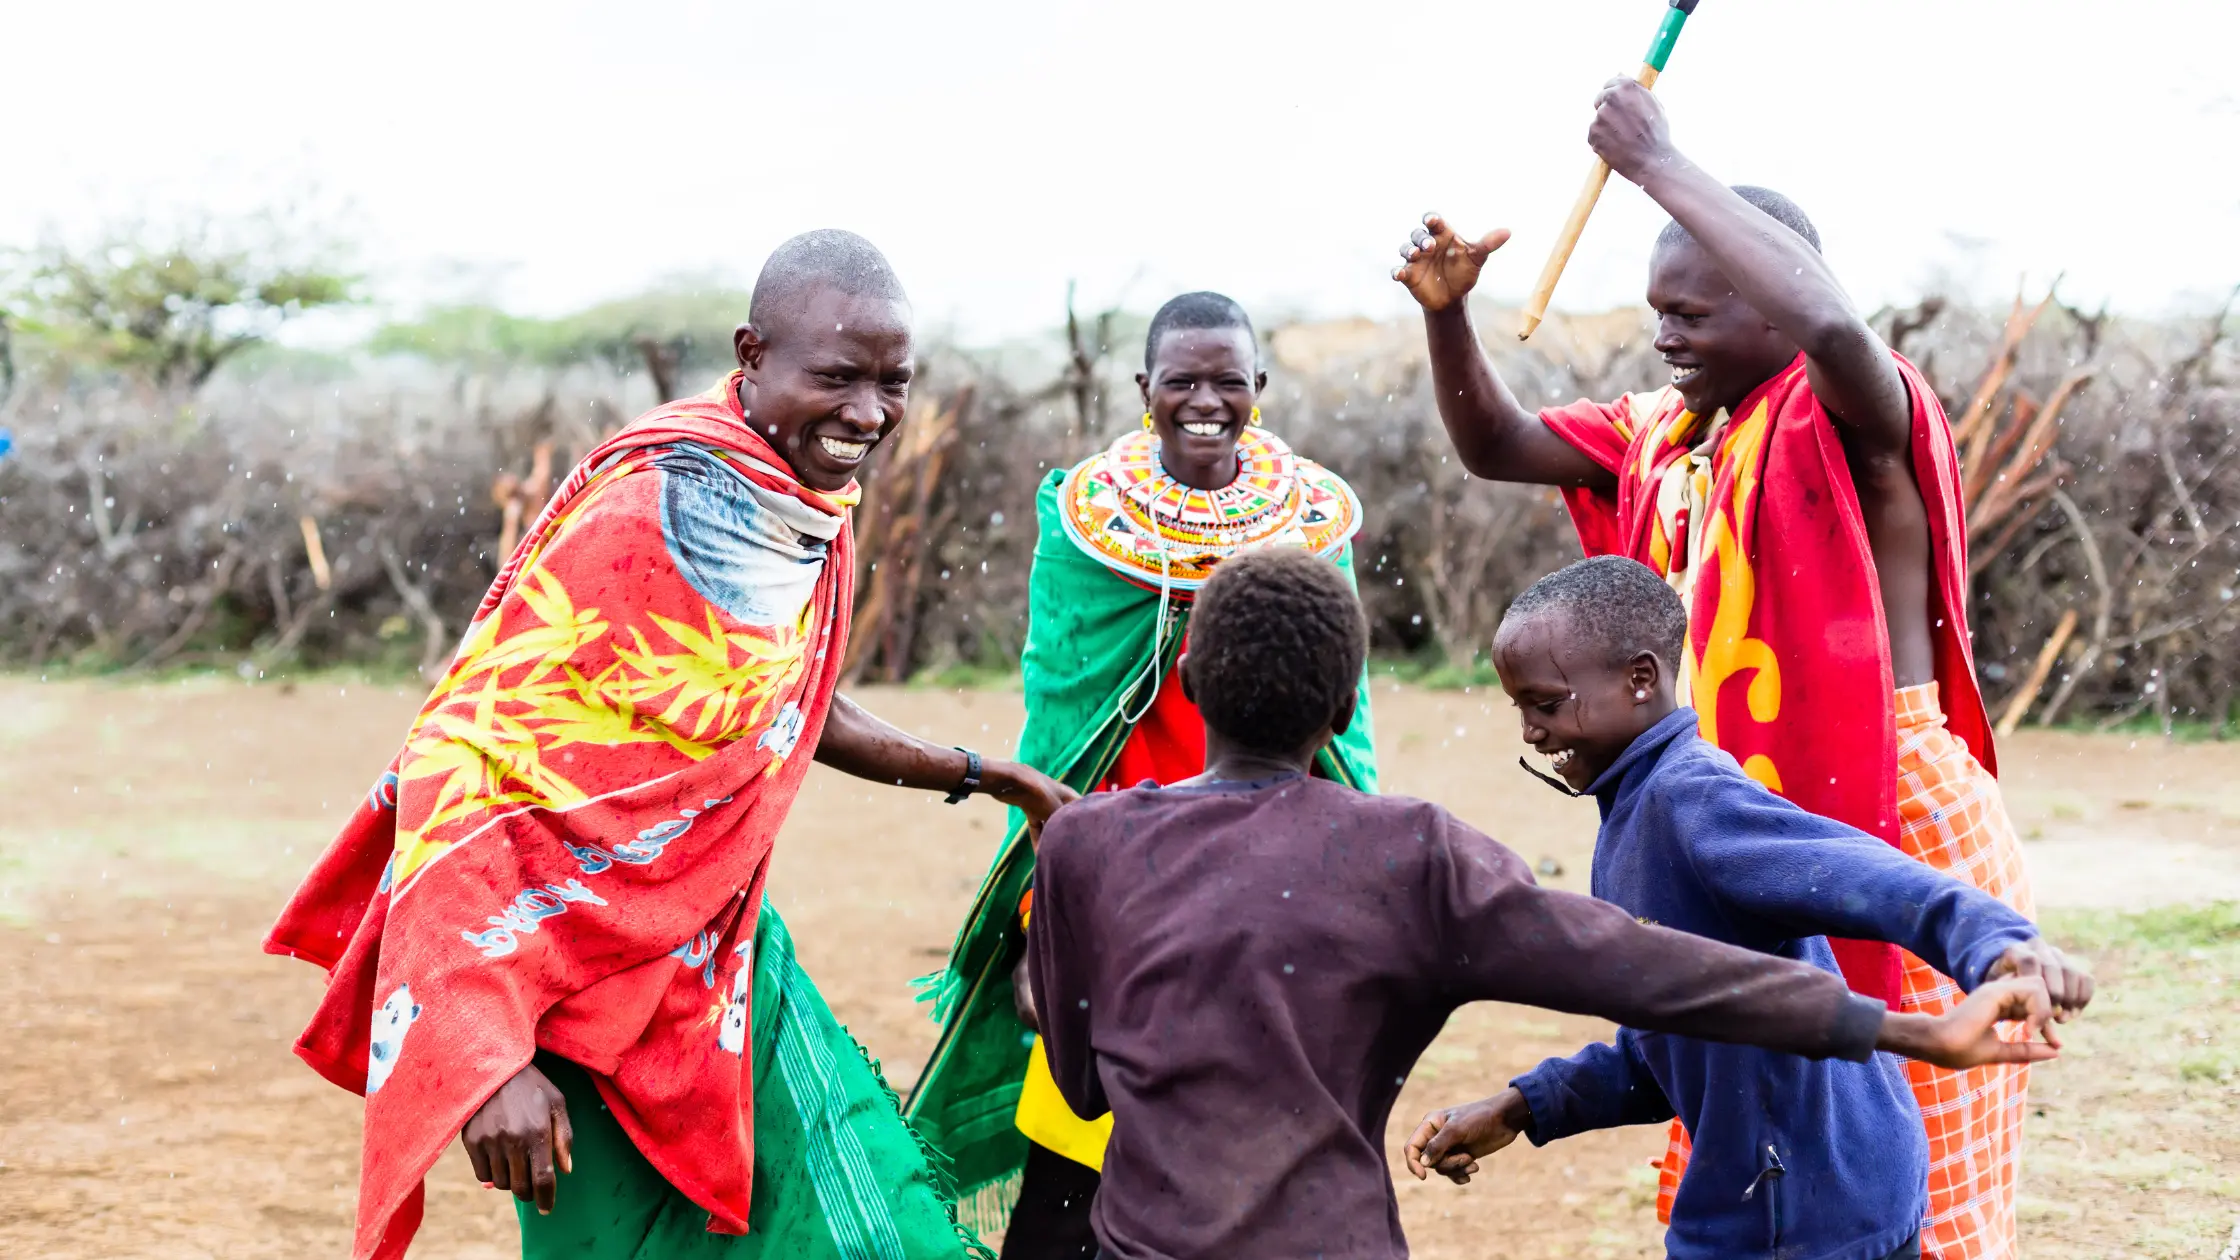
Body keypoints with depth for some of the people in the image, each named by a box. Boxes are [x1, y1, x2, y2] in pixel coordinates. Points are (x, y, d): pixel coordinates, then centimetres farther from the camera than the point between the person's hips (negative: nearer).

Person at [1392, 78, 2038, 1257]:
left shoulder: (1852, 420, -14)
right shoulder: (1666, 433, 10)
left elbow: (1831, 323, -37)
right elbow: (1496, 445, 16)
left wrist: (1660, 164, -29)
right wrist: (1446, 312, -3)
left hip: (1892, 835, -8)